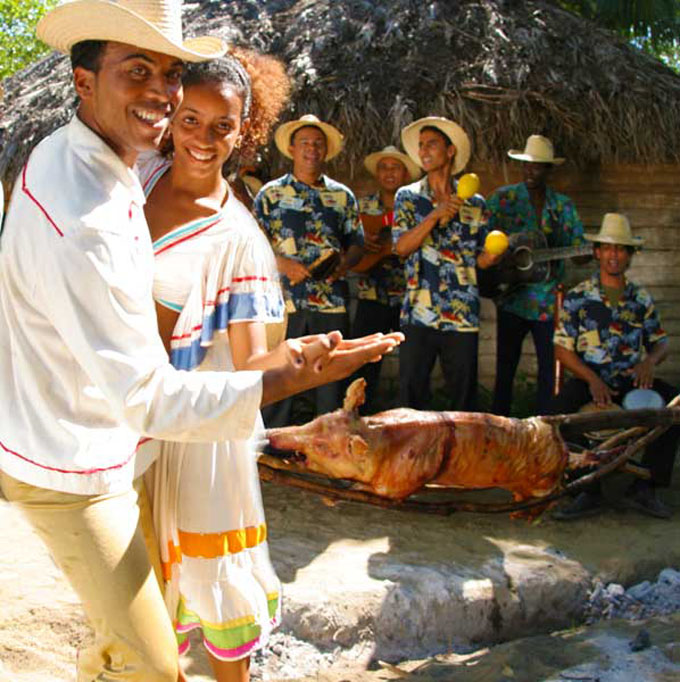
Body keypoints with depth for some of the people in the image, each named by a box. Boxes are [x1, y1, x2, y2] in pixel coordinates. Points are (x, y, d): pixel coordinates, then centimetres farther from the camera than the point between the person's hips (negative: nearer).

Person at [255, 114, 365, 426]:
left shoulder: (342, 195, 15)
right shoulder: (271, 193, 7)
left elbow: (357, 243, 15)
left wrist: (344, 263, -6)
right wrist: (283, 263, -15)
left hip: (332, 301, 2)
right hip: (285, 300, -2)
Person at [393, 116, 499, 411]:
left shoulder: (474, 203, 10)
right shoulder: (408, 196, 7)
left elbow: (480, 258, 9)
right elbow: (402, 246, -6)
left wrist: (492, 255, -14)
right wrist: (436, 214, -15)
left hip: (463, 315, 1)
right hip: (418, 313, -1)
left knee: (464, 393, 6)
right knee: (412, 391, 1)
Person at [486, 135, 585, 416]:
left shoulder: (563, 205, 8)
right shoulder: (503, 198, 2)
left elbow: (579, 249, 9)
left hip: (549, 299, 2)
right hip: (512, 296, -2)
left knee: (549, 365, 7)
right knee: (506, 364, 5)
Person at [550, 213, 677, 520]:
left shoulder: (641, 299, 13)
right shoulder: (577, 297, 4)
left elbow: (661, 342, 17)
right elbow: (562, 349, 0)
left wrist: (651, 361, -9)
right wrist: (592, 379, -15)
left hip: (632, 380, 2)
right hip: (589, 380, -2)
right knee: (558, 413, -32)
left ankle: (644, 486, -16)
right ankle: (589, 492, -20)